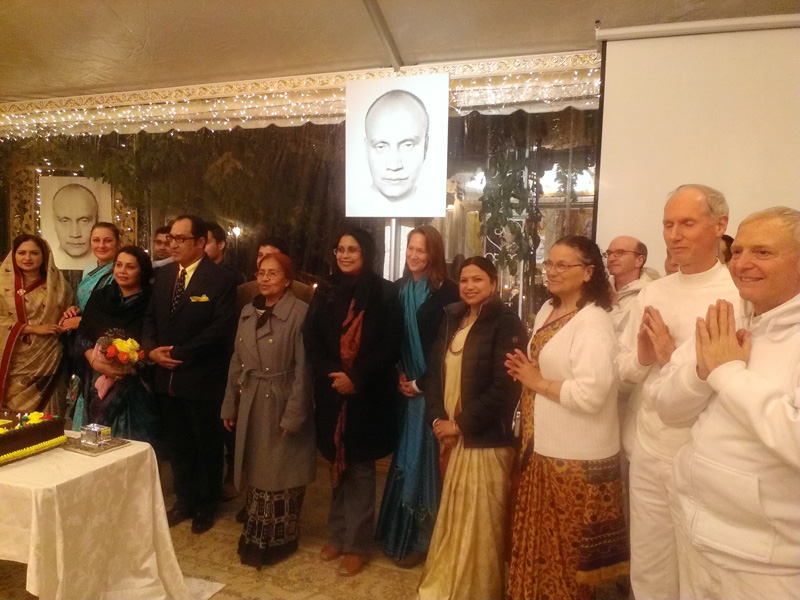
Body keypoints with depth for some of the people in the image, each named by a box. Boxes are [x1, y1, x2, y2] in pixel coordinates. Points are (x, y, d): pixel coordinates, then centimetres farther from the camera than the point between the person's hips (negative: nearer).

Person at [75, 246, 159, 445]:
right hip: (101, 383, 3)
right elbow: (82, 335, 7)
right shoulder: (99, 297, 9)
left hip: (137, 386, -3)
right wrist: (96, 362, -9)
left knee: (135, 442, -2)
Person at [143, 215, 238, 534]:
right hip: (166, 376, 6)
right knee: (177, 445, 18)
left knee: (207, 445, 12)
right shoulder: (163, 274, 9)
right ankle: (185, 501, 36)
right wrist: (152, 349, -7)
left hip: (202, 379, -6)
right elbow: (150, 317, 12)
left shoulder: (220, 279, -12)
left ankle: (206, 507, 30)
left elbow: (221, 328, -18)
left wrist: (179, 353, -17)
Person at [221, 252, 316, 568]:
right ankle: (256, 538, 33)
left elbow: (303, 368, -15)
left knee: (282, 474, 8)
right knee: (257, 473, 17)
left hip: (282, 406, -6)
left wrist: (294, 414, -17)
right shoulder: (248, 312, 8)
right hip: (251, 406, 6)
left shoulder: (300, 313, -13)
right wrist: (230, 405, 10)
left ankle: (278, 540, 25)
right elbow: (237, 362, 11)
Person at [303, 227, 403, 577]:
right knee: (338, 465, 15)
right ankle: (337, 535, 31)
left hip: (368, 395, -4)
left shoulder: (385, 293, -6)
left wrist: (356, 378, -17)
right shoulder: (326, 293, 6)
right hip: (332, 393, 4)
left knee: (360, 469, 6)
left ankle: (356, 544, 20)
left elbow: (390, 346, -10)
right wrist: (331, 375, -13)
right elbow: (311, 340, 2)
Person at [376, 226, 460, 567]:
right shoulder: (399, 289, 6)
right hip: (405, 386, 5)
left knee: (425, 458, 4)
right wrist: (399, 375, -2)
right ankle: (399, 532, 30)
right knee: (405, 457, 14)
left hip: (431, 389, -5)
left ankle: (420, 539, 20)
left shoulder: (446, 292, -12)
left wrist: (420, 383, -10)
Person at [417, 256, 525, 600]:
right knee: (452, 516, 17)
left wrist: (462, 424, -15)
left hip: (485, 439, -6)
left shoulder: (506, 323, -10)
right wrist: (437, 418, -5)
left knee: (479, 520, 5)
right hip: (450, 435, 6)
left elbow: (505, 386, -16)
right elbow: (434, 370, 8)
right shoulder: (452, 318, 10)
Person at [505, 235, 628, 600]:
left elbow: (590, 395, -28)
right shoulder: (547, 310, 9)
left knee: (565, 551, 10)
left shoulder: (594, 323, -19)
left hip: (575, 457, -8)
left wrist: (539, 383, -16)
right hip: (541, 446, 8)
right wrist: (525, 371, 1)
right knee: (536, 541, 20)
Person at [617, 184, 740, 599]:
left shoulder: (742, 293, -13)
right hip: (648, 452, 5)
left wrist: (674, 357, -19)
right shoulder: (651, 293, 5)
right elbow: (623, 368, 11)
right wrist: (643, 357, -10)